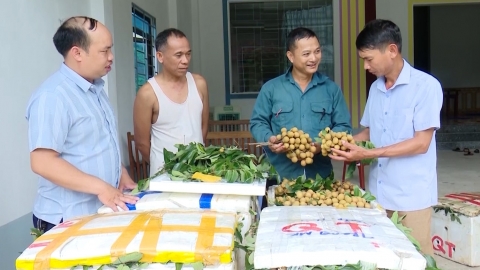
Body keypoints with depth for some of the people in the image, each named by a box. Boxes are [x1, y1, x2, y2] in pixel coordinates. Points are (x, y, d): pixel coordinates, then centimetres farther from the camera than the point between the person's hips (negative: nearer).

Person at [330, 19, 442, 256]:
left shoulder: (426, 86, -11)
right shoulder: (375, 88, 10)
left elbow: (421, 143, -15)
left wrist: (368, 154, -22)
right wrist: (345, 142, -3)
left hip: (411, 195, -6)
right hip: (378, 192, 6)